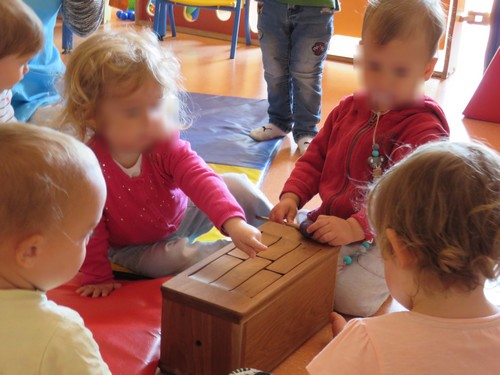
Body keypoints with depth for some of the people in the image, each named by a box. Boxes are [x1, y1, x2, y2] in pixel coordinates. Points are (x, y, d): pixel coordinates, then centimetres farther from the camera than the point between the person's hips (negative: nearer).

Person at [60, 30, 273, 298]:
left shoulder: (166, 145, -23)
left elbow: (201, 180, -37)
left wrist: (233, 221, -52)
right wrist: (98, 277, -17)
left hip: (182, 216, 3)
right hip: (136, 248, -3)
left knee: (236, 184, -8)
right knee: (178, 257, -33)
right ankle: (235, 256, -15)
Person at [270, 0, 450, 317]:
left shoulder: (423, 128, -18)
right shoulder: (348, 109, 6)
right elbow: (315, 158, 13)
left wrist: (355, 227, -40)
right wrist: (292, 196, -5)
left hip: (380, 239, -6)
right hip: (329, 220, 7)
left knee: (348, 298, -22)